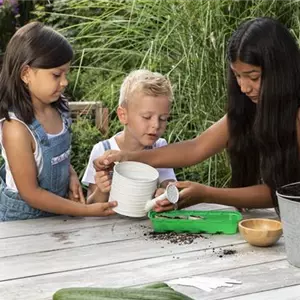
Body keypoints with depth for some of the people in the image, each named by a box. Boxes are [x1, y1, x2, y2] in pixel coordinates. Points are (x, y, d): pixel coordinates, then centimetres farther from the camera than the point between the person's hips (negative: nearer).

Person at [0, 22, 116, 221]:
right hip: (23, 218, -6)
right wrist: (87, 211, -20)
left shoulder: (58, 109, -6)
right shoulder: (16, 128, -26)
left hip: (56, 209, 6)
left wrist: (72, 175, -7)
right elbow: (30, 193, -21)